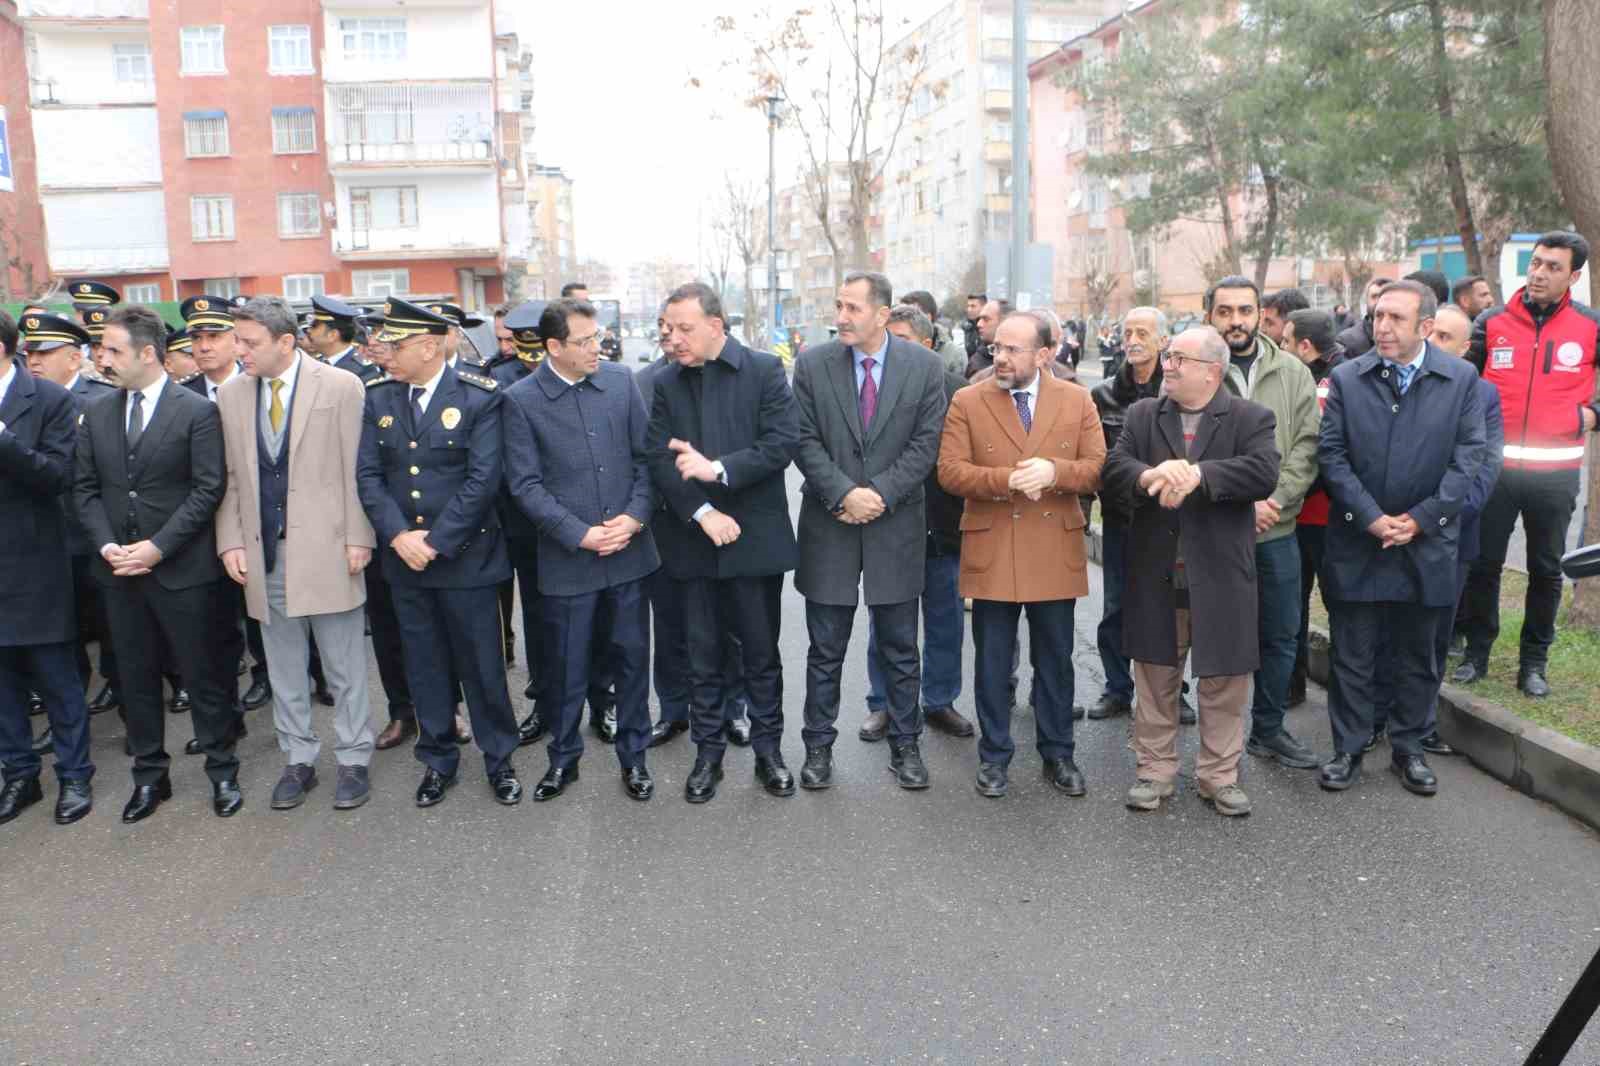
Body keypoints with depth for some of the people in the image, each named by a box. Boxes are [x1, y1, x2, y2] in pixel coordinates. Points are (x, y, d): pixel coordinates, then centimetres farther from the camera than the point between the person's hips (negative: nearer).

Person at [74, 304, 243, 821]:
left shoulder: (197, 411, -8)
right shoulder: (97, 413, 8)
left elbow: (208, 489, -11)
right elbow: (86, 488, 9)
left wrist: (158, 546, -16)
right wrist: (106, 544, -6)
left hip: (182, 569, -5)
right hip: (118, 570, 5)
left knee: (203, 673, 5)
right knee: (136, 676, 13)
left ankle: (222, 770, 19)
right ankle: (149, 774, 26)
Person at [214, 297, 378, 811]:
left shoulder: (341, 386, -5)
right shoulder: (231, 394, 8)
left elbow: (357, 470, -5)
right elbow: (230, 477, 10)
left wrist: (358, 537, -9)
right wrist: (231, 541, 2)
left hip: (327, 549, -4)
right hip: (264, 552, 4)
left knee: (344, 667, 4)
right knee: (284, 668, 13)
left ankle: (353, 760, 18)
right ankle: (298, 760, 26)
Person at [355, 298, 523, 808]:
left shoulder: (478, 397, -8)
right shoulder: (377, 397, 4)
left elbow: (483, 478, -14)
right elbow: (368, 475, 0)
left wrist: (436, 541, -16)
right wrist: (398, 536, -13)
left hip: (465, 554, -3)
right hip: (403, 556, 4)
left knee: (482, 663, 6)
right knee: (424, 666, 13)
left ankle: (499, 758, 23)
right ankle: (438, 760, 28)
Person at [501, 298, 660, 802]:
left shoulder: (620, 380, 2)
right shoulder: (521, 400, -6)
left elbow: (645, 455, 5)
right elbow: (525, 485, -7)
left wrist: (636, 516, -9)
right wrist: (580, 534, -14)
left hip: (629, 550, 2)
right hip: (567, 558, -2)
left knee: (631, 657, 11)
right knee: (567, 666, 10)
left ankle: (633, 756, 28)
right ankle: (563, 758, 30)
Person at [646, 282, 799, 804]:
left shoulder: (765, 370, -3)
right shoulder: (666, 383, 5)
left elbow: (781, 444, -12)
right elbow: (658, 459, -3)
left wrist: (718, 469, -20)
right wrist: (702, 513, -15)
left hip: (755, 536, -2)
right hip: (695, 537, 2)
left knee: (762, 652, 9)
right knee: (703, 655, 11)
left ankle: (768, 749, 24)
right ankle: (708, 752, 24)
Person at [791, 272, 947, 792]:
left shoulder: (924, 366, -1)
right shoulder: (812, 364, -1)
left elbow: (926, 443, -4)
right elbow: (805, 441, -4)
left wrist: (879, 494, -14)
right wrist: (845, 493, -16)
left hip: (896, 525, 0)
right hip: (829, 525, 0)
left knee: (901, 651, 10)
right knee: (825, 651, 9)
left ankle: (905, 746, 25)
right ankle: (818, 746, 23)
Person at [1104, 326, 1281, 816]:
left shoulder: (1251, 418, -1)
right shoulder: (1143, 414, 7)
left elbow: (1264, 473, -18)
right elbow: (1114, 466, -7)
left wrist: (1197, 474, -26)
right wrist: (1150, 475, -28)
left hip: (1220, 576, -2)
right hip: (1156, 575, 2)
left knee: (1224, 680, 7)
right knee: (1154, 678, 12)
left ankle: (1218, 775, 23)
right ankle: (1155, 770, 25)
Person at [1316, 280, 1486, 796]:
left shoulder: (1461, 379, -1)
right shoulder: (1346, 379, -2)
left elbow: (1467, 457, -4)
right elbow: (1332, 455, -5)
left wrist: (1419, 519, -12)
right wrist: (1371, 518, -13)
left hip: (1427, 544, 1)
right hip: (1356, 545, -1)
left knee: (1417, 655, 13)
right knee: (1352, 655, 7)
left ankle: (1408, 747, 28)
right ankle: (1348, 749, 20)